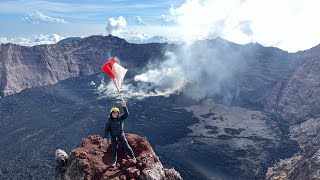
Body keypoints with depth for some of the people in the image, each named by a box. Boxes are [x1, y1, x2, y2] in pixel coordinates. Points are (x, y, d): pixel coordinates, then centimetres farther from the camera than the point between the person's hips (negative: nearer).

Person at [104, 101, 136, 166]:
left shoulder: (121, 118, -11)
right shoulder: (109, 121, -10)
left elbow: (126, 114, -28)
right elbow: (106, 129, -4)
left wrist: (124, 107, -40)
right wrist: (105, 137, -10)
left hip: (121, 135, 0)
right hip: (113, 137, 1)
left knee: (126, 146, 4)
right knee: (114, 149, 13)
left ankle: (133, 156, 23)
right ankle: (114, 161, 33)